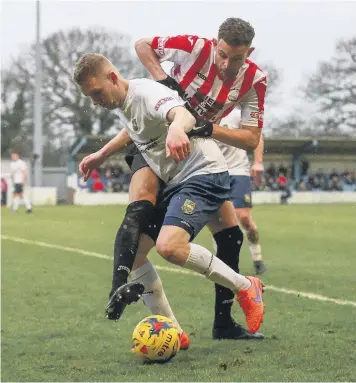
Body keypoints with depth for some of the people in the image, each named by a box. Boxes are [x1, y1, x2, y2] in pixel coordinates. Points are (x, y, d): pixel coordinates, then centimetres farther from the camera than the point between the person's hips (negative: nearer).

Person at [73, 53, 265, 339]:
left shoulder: (146, 92, -17)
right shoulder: (126, 103, 13)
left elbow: (185, 115, -40)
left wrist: (176, 127, -63)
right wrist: (101, 155, 43)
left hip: (204, 174, -11)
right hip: (175, 184, 11)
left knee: (169, 245, -30)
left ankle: (246, 288, -12)